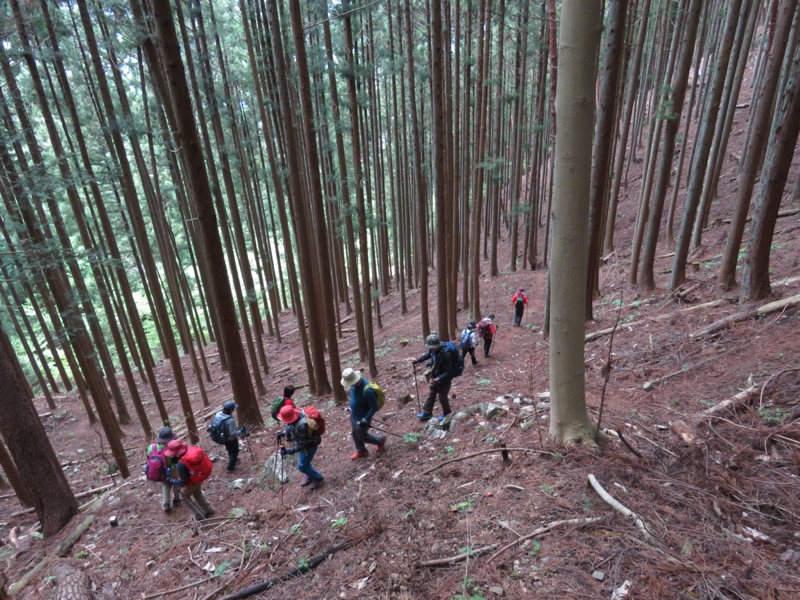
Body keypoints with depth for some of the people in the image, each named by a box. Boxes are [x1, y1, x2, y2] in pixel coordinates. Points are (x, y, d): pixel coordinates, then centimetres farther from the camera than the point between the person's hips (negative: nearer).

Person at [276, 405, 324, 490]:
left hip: (309, 446, -8)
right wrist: (282, 432, -9)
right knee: (304, 463, 25)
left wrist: (287, 451, -32)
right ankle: (310, 477, 49)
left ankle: (318, 478, 29)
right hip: (303, 442, 8)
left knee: (302, 466, 7)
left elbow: (301, 445, -31)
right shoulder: (297, 413, -19)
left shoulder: (302, 426, -42)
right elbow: (290, 426, 5)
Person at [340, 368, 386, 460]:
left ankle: (380, 441, 39)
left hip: (362, 418, -8)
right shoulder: (355, 383, -13)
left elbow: (374, 407, -28)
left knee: (362, 437, 14)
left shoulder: (367, 390, -38)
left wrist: (365, 420, -24)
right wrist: (352, 407, 19)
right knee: (355, 434, 24)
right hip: (353, 415, 8)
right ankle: (361, 451, 50)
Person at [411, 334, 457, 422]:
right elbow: (428, 354, 13)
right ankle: (426, 413, 39)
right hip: (434, 378, 7)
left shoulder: (446, 354, -36)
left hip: (443, 381, -7)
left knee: (442, 398, 15)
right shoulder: (434, 350, -13)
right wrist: (417, 360, 6)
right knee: (431, 395, 21)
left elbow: (449, 372, -31)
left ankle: (446, 414, 41)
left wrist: (438, 379, -36)